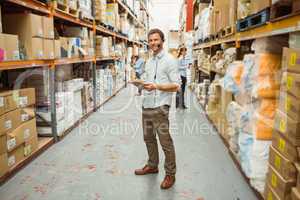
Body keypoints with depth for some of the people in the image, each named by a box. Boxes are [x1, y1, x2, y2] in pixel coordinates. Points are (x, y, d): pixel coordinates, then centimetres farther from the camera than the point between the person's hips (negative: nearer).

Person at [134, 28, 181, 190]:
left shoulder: (170, 60, -6)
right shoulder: (149, 62, 15)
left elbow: (176, 86, -13)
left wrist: (156, 86, -23)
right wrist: (141, 84, 5)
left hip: (160, 108, -7)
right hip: (146, 106, 8)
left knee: (165, 142, 0)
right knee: (149, 138, 18)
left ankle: (170, 174, 15)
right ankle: (152, 165, 37)